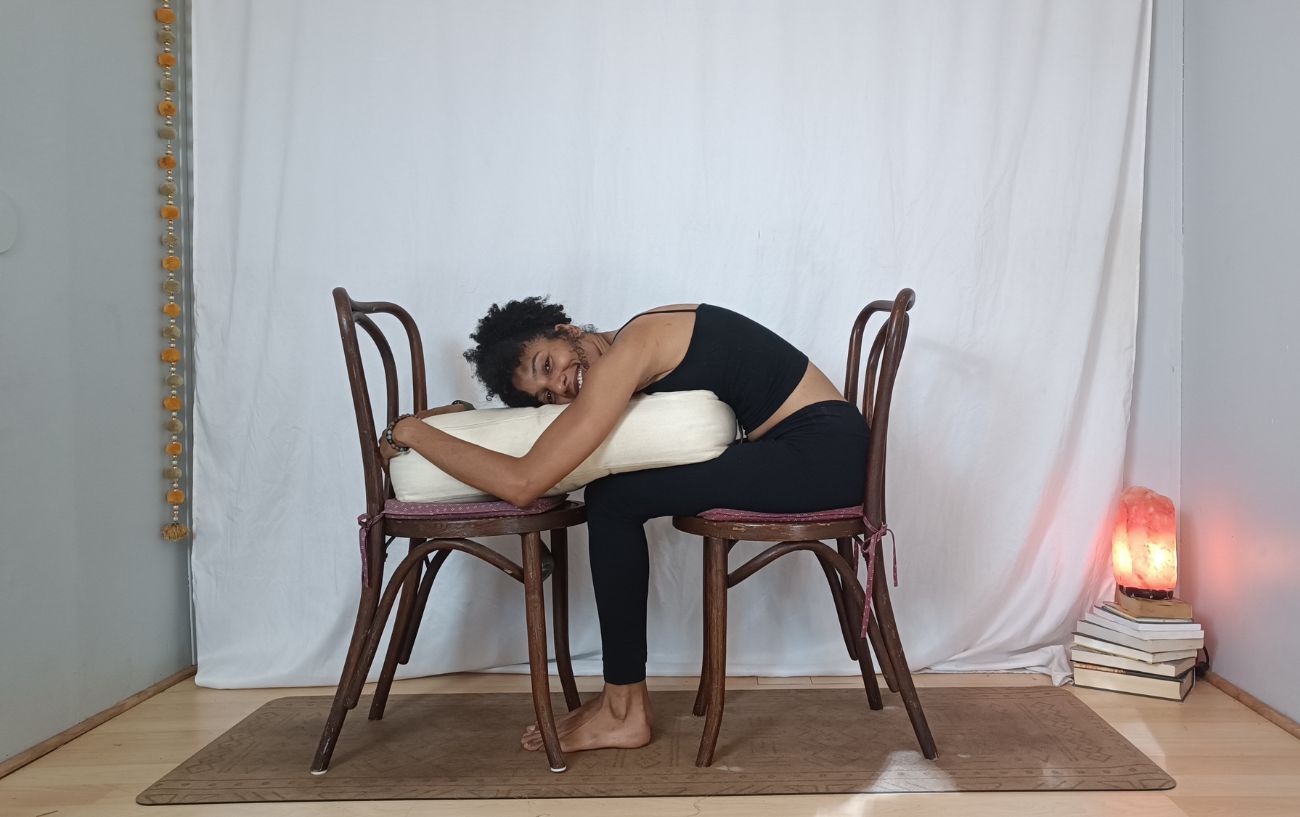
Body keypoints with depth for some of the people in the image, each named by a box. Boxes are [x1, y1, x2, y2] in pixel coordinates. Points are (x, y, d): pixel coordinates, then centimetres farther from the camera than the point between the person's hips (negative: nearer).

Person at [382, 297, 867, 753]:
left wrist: (411, 431, -11)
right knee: (615, 495, 8)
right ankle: (624, 695, 16)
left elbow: (522, 483, -23)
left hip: (822, 453, -9)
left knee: (614, 500, -9)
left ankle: (625, 711, 3)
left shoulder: (630, 347, -17)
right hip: (821, 453, 9)